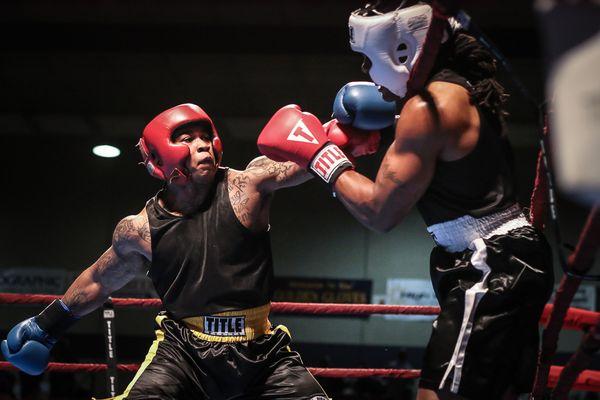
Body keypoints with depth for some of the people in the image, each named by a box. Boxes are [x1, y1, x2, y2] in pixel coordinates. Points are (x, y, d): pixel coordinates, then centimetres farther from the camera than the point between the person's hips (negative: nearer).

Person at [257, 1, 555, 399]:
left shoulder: (428, 106, -16)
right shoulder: (463, 90, 11)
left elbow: (380, 212, -13)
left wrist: (319, 153, -2)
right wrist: (393, 120, 16)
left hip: (490, 272, -10)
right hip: (515, 262, 10)